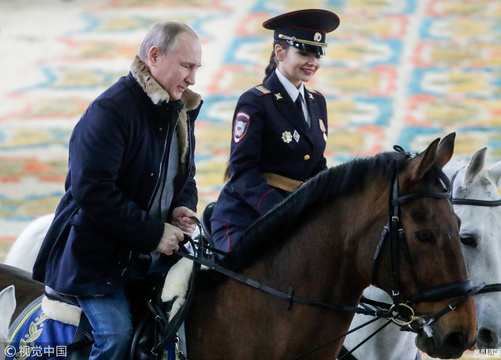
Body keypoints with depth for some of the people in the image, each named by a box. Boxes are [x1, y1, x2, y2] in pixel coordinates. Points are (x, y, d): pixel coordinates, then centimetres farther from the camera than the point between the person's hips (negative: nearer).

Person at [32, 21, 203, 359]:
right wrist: (153, 234, -24)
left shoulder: (181, 112, 8)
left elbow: (185, 178, 21)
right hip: (97, 253, -8)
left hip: (153, 249, 8)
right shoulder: (110, 110, -18)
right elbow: (91, 190, -26)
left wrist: (182, 208, -5)